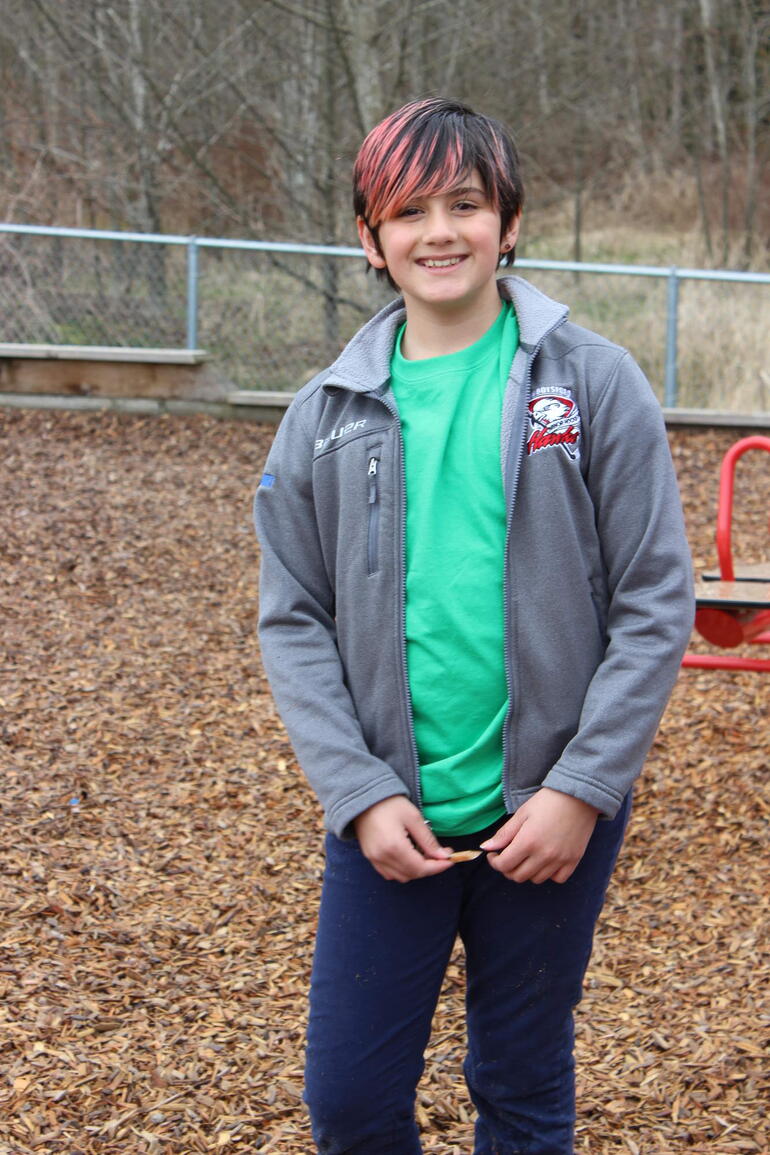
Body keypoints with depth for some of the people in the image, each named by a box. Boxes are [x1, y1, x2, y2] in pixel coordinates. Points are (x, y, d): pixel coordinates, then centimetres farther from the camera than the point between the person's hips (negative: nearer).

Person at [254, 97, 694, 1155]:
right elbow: (294, 621, 3)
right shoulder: (327, 414, 3)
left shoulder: (594, 384, -4)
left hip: (550, 816, -2)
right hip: (388, 817, 2)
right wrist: (360, 793, -8)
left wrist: (583, 790, -11)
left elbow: (655, 605, -5)